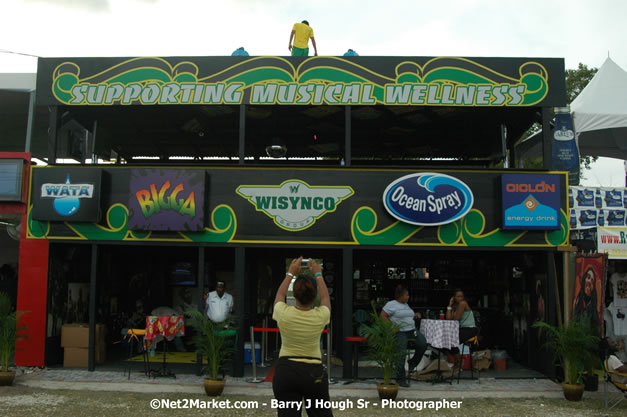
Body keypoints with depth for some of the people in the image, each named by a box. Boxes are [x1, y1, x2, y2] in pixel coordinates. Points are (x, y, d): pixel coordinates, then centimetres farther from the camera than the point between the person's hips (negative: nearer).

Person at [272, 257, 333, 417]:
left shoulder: (284, 314, -12)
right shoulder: (321, 316, -11)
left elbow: (279, 295, 12)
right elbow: (326, 298, 13)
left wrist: (290, 273, 22)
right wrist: (318, 274, 24)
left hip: (286, 372, 0)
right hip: (314, 372, 0)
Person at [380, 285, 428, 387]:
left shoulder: (406, 305, 21)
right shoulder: (391, 304, -4)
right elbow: (382, 316, -9)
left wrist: (415, 315, 9)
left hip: (411, 330, 7)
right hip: (399, 332, -7)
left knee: (423, 343, -16)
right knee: (401, 355, -11)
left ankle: (413, 362, 7)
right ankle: (400, 379, 0)